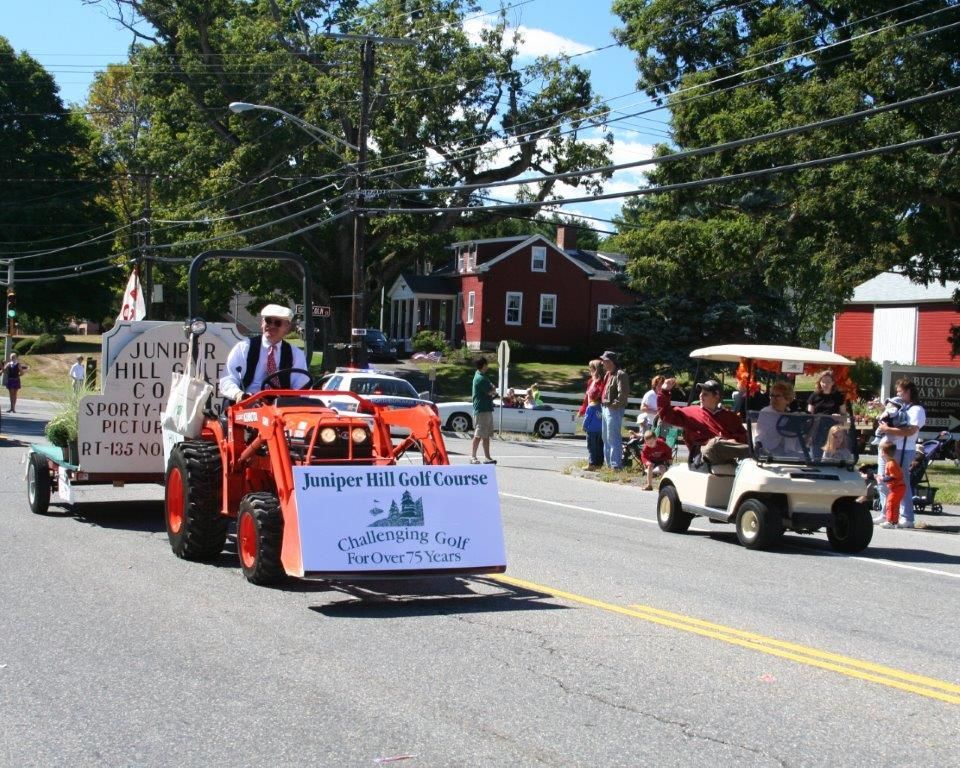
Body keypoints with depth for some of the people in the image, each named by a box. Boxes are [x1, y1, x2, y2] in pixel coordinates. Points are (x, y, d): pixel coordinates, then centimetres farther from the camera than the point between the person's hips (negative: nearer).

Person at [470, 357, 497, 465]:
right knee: (478, 435, -7)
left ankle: (487, 457, 11)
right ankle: (473, 457, -4)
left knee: (486, 435, 9)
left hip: (487, 409, 10)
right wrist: (493, 390, 5)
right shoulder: (481, 378, -15)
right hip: (482, 410, -10)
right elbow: (491, 392, -16)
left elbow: (492, 391, 19)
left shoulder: (481, 377, 17)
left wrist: (492, 391, -3)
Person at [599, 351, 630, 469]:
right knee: (606, 438, 15)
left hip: (614, 410, -10)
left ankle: (616, 464, -9)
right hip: (606, 408, 10)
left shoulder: (620, 374, -14)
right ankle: (609, 463, 23)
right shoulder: (608, 374, 17)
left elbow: (623, 393, -22)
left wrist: (614, 404, -21)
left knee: (613, 438, -11)